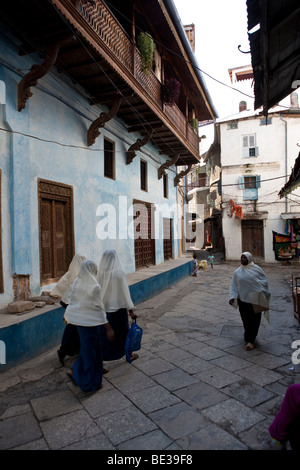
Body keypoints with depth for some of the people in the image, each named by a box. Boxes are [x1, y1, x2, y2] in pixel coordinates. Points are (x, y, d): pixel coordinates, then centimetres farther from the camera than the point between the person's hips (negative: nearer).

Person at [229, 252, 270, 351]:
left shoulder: (256, 269, -1)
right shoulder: (237, 272, 5)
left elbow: (264, 281, 2)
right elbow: (233, 285, 4)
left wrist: (260, 291, -11)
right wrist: (232, 296, -7)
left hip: (255, 299, -2)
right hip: (243, 299, 2)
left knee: (254, 320, -1)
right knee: (245, 320, 7)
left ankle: (251, 340, 9)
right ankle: (249, 336, 29)